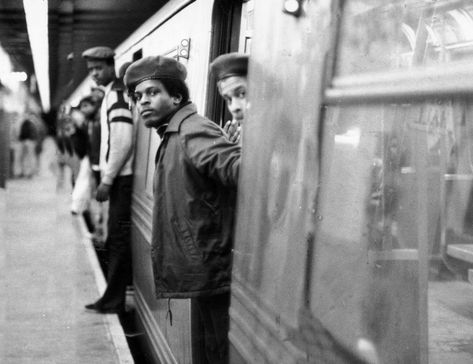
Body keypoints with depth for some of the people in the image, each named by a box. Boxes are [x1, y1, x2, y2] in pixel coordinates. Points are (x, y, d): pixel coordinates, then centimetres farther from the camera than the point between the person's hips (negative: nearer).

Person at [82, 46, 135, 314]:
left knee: (118, 240, -4)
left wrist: (107, 180, -17)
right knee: (118, 240, 14)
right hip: (118, 178, 9)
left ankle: (113, 300, 1)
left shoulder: (116, 94, -12)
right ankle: (114, 298, 23)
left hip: (121, 179, -9)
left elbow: (123, 142, -19)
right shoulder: (114, 93, 16)